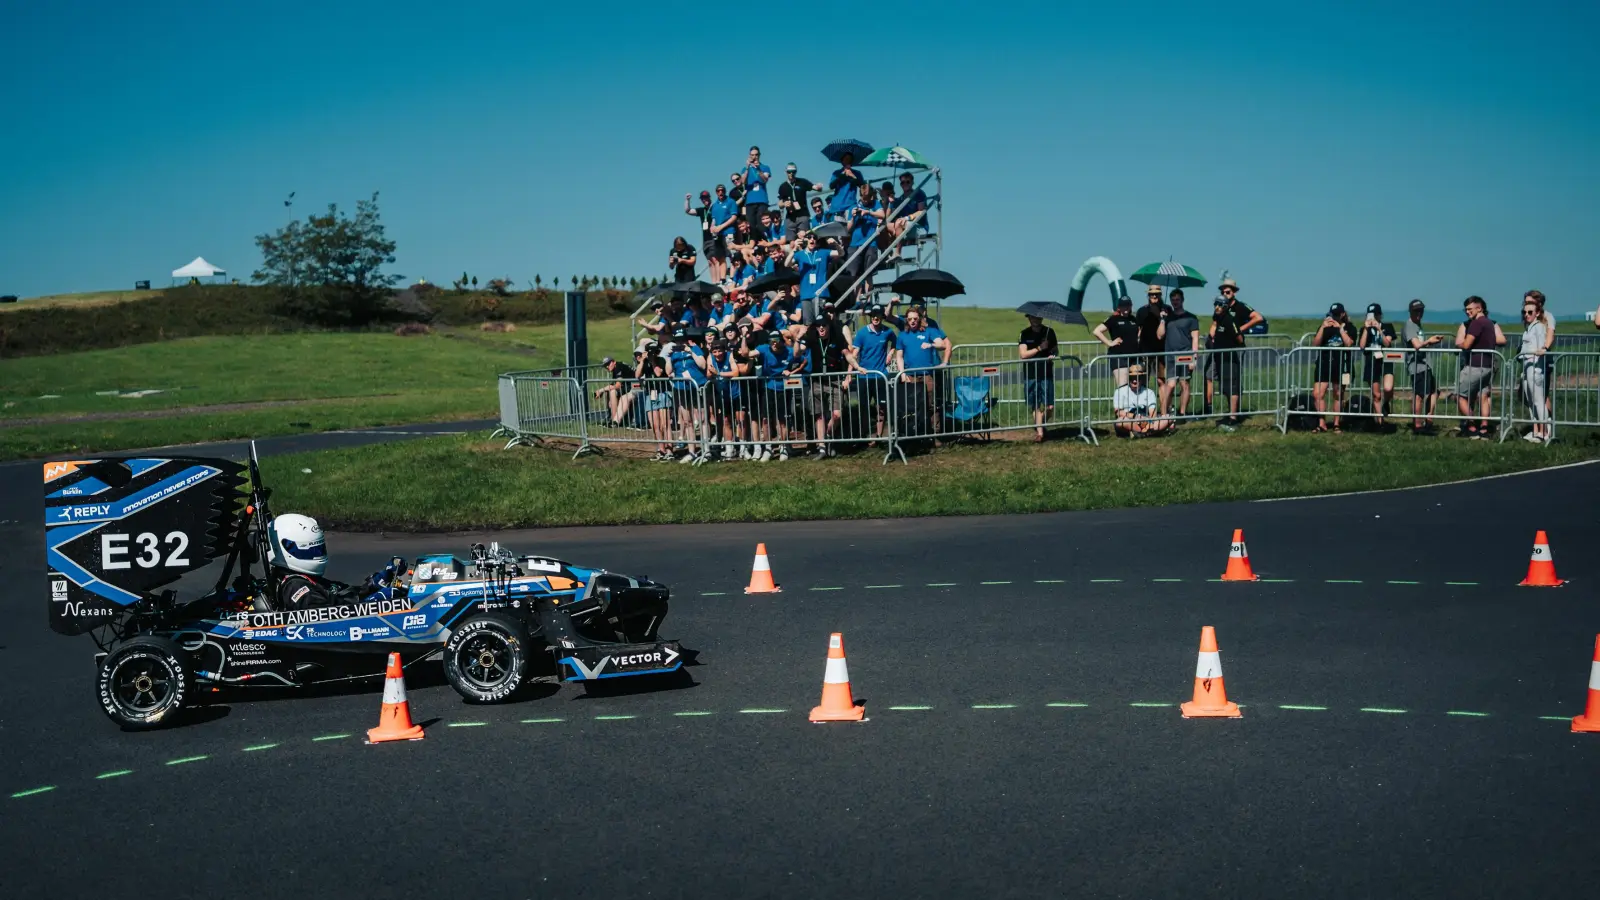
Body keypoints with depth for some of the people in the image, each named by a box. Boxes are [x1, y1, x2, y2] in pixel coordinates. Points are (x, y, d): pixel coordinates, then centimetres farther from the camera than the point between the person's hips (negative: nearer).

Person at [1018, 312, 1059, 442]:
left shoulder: (1049, 332, 6)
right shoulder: (1025, 334, 1)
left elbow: (1055, 349, 15)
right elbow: (1023, 354, -8)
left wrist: (1053, 355, -8)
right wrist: (1039, 348, -15)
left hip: (1047, 374, 1)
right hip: (1030, 375, -1)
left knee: (1050, 407, -3)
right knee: (1036, 406, 1)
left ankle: (1039, 425, 24)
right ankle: (1039, 432, 11)